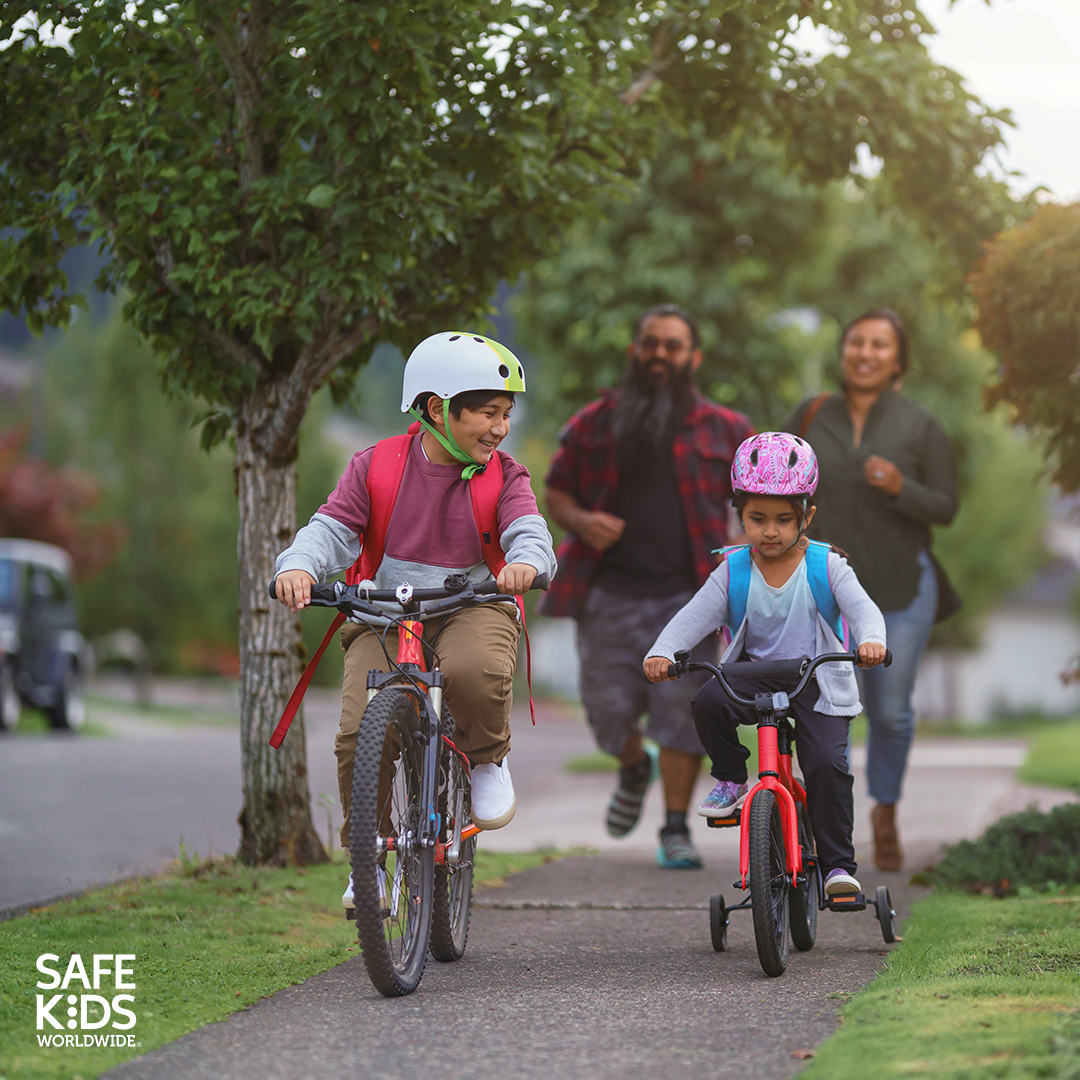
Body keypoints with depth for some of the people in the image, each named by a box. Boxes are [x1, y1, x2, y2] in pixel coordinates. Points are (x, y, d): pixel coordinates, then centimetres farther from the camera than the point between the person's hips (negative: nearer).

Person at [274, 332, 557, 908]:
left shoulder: (504, 476, -1)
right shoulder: (376, 466, -2)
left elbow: (529, 531, -16)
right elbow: (332, 528, -7)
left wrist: (525, 563, -41)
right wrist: (299, 566, -30)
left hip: (471, 608, 0)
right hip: (384, 617, 1)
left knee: (476, 671, -37)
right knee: (359, 732, -20)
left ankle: (488, 759, -3)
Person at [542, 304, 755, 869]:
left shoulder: (724, 430, 6)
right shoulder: (594, 423, 8)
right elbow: (555, 490, 15)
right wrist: (581, 521, -6)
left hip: (684, 594, -1)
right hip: (609, 593, 1)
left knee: (682, 710, -5)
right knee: (608, 706, 2)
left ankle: (676, 829, 6)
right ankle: (634, 769, 36)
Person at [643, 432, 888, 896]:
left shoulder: (826, 567, -5)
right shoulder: (733, 571, -1)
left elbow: (862, 607, -17)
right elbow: (694, 615, -10)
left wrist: (871, 640, -41)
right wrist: (662, 652, -29)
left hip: (817, 683, -2)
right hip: (753, 674, 2)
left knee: (827, 764, -18)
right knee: (708, 703, -28)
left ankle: (838, 864, -7)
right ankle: (730, 780, -2)